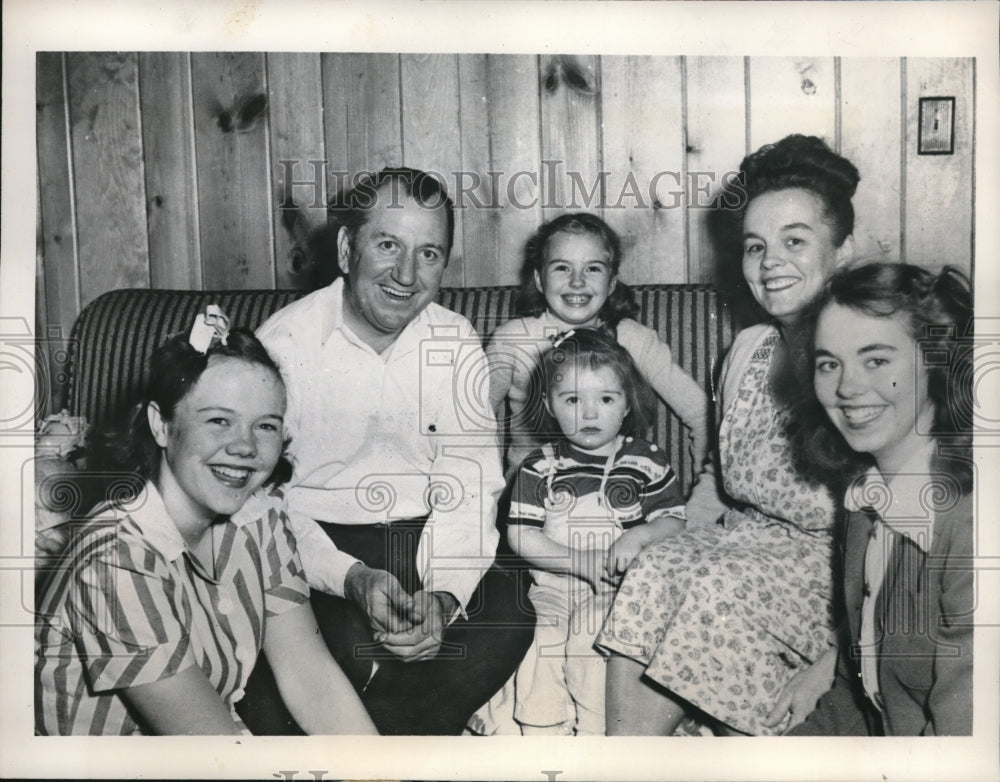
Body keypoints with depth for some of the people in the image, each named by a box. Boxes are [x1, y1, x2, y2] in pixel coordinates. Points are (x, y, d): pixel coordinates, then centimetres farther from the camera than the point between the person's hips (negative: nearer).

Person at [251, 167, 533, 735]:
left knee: (509, 617, -21)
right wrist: (351, 577, -25)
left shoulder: (457, 343, 1)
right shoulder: (285, 342, -7)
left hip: (425, 543, 3)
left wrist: (444, 594, -21)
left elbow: (470, 489, -4)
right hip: (317, 546, -3)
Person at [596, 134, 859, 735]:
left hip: (830, 560, -5)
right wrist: (673, 539, 1)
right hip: (739, 543, 5)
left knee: (716, 589, -30)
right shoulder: (748, 349, 9)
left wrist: (832, 662, -19)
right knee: (650, 576, -23)